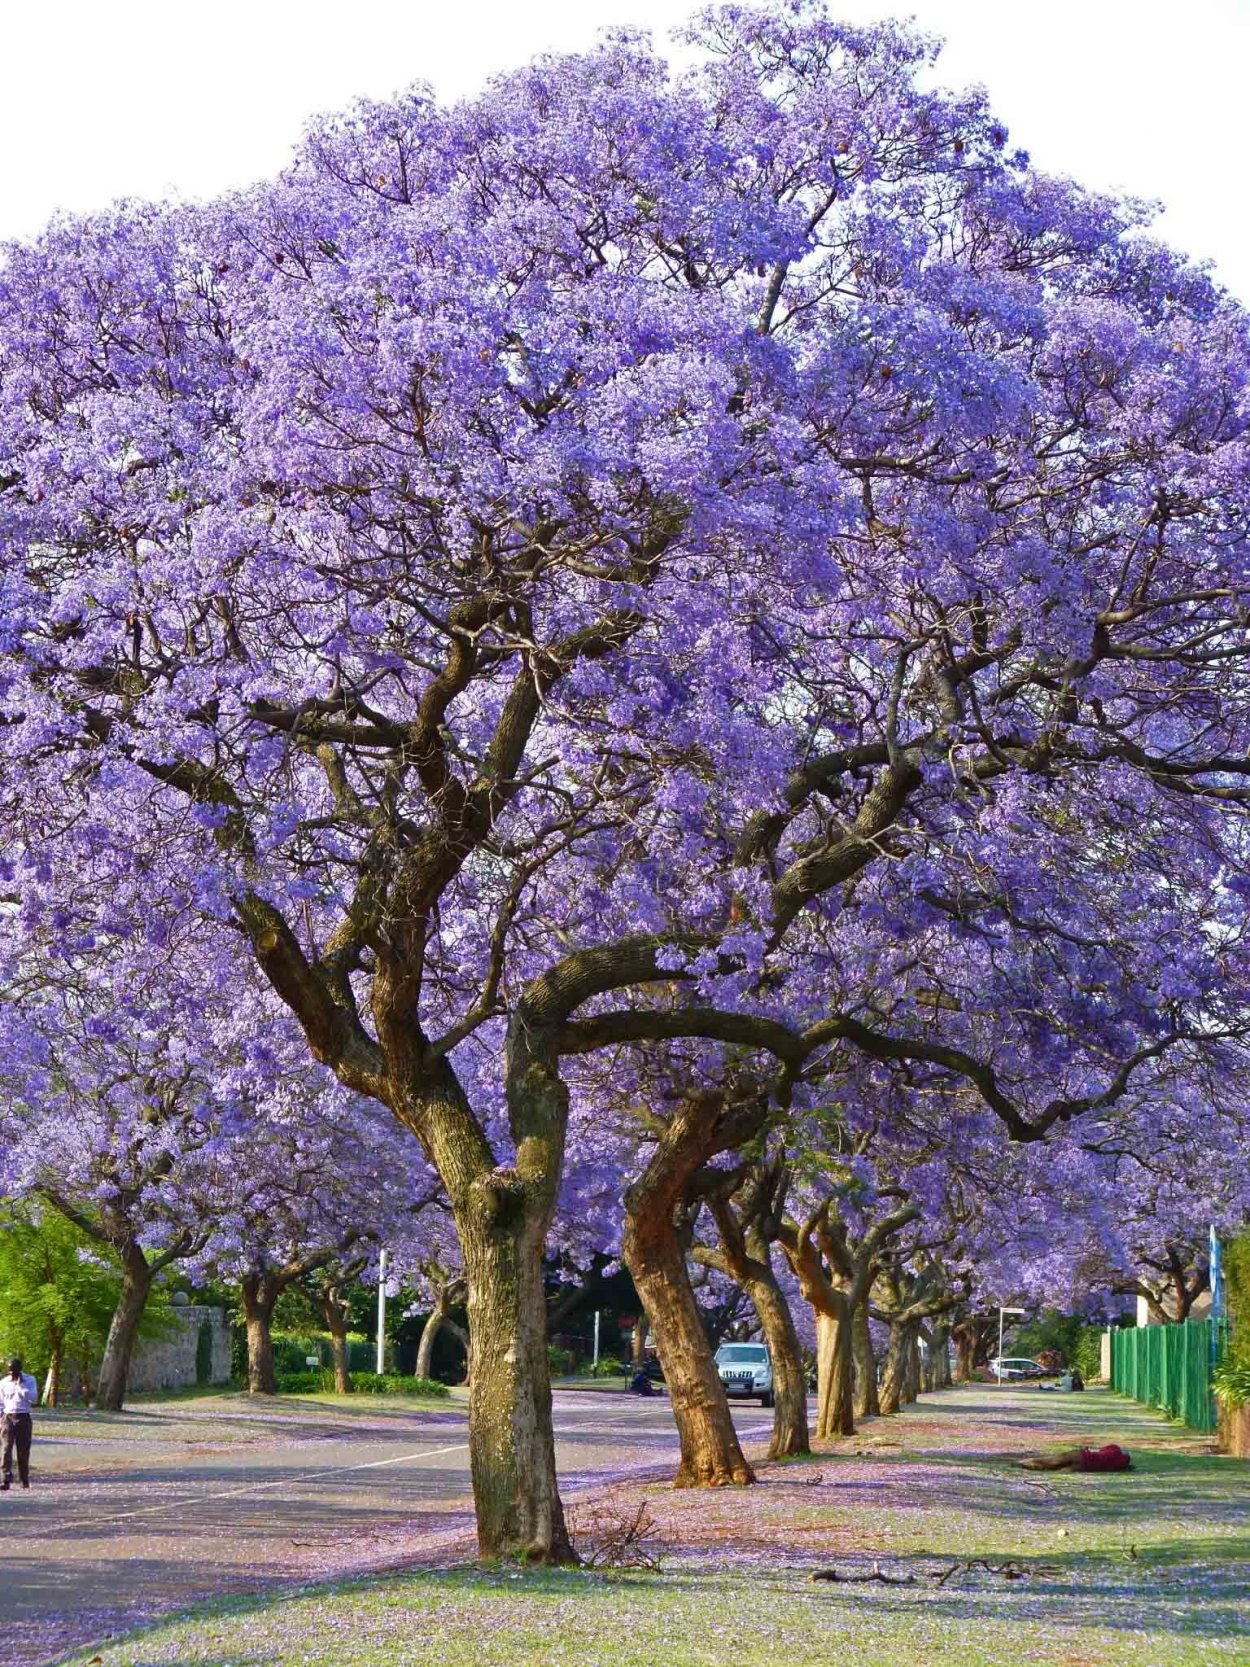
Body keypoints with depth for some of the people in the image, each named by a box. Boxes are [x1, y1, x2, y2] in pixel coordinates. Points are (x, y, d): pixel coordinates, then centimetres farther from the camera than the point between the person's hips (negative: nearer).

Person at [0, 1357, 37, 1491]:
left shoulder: (29, 1380, 1)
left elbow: (33, 1398, -10)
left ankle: (25, 1479, 17)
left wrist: (19, 1386, -14)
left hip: (24, 1418, -1)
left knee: (23, 1450, 4)